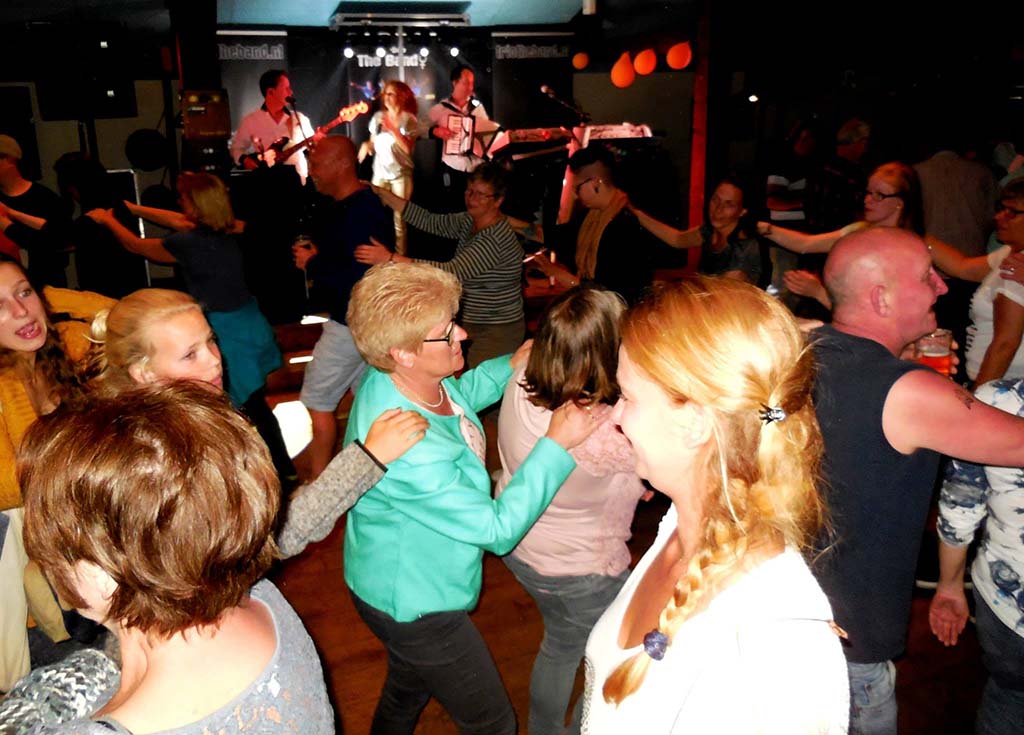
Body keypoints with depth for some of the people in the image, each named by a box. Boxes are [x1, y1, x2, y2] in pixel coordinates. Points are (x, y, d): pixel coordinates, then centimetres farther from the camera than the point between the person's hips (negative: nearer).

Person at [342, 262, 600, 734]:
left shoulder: (396, 378, -14)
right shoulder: (411, 455, -41)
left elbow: (454, 397, 10)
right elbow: (499, 529, -30)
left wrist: (510, 367, -5)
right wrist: (557, 444, -28)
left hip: (399, 585, 9)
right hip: (414, 606, -9)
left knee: (405, 693, 35)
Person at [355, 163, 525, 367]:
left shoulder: (495, 239, -24)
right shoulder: (468, 221, 4)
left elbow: (452, 272, -31)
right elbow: (428, 221, 0)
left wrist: (390, 258, -33)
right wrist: (381, 194, -8)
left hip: (498, 331, -8)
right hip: (472, 323, 8)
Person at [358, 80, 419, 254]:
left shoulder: (408, 119, -5)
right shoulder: (378, 117, 7)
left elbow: (407, 148, -16)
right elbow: (373, 144, 16)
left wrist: (393, 128, -21)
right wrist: (366, 146, -6)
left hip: (401, 174, -4)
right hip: (380, 172, 4)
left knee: (399, 219, -3)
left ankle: (400, 257, 5)